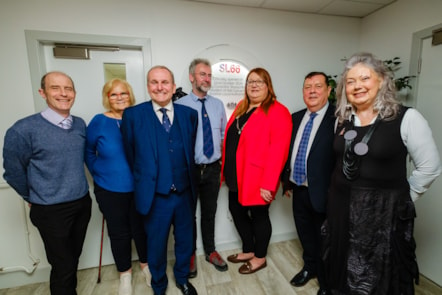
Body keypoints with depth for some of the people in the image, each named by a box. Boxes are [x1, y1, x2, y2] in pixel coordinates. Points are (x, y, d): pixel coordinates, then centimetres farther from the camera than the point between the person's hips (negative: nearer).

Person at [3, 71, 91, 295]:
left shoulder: (80, 124, -2)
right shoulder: (24, 129, -17)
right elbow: (14, 172, -6)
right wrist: (34, 199, 6)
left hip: (82, 203, 5)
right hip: (51, 211, -5)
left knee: (74, 258, 23)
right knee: (63, 266, 11)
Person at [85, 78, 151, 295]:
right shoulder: (99, 122, -7)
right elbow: (88, 151, 5)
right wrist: (99, 175, 1)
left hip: (140, 188, 1)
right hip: (110, 190, 0)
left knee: (141, 228, 14)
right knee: (119, 233, 14)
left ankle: (145, 264, 41)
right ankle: (125, 273, 38)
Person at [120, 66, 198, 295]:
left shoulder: (189, 114, 0)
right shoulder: (133, 114, -6)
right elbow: (130, 154, 0)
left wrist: (189, 180, 7)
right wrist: (143, 180, 5)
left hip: (184, 193, 3)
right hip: (154, 195, -2)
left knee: (185, 240, 21)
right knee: (156, 245, 18)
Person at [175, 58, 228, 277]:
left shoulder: (218, 104, 5)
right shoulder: (180, 105, -10)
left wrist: (221, 155, 5)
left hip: (213, 168, 4)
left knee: (210, 212, 18)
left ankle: (210, 251, 41)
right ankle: (190, 254, 39)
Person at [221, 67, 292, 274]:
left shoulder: (278, 112, -13)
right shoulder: (241, 107, 11)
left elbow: (277, 151, -20)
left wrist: (268, 183, -23)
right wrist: (226, 170, 10)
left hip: (256, 178, -8)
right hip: (236, 175, 8)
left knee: (258, 216, 11)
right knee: (237, 211, 18)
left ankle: (260, 258, 36)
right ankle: (248, 251, 42)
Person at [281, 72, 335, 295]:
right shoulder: (296, 118, 7)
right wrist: (286, 180, 11)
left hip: (322, 192, -6)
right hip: (299, 189, 6)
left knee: (323, 240, 14)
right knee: (305, 234, 24)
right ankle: (310, 267, 50)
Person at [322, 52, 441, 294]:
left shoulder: (406, 118, -11)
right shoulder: (343, 119, 3)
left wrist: (402, 198, -1)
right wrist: (346, 193, 9)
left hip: (384, 210, -4)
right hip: (341, 207, 4)